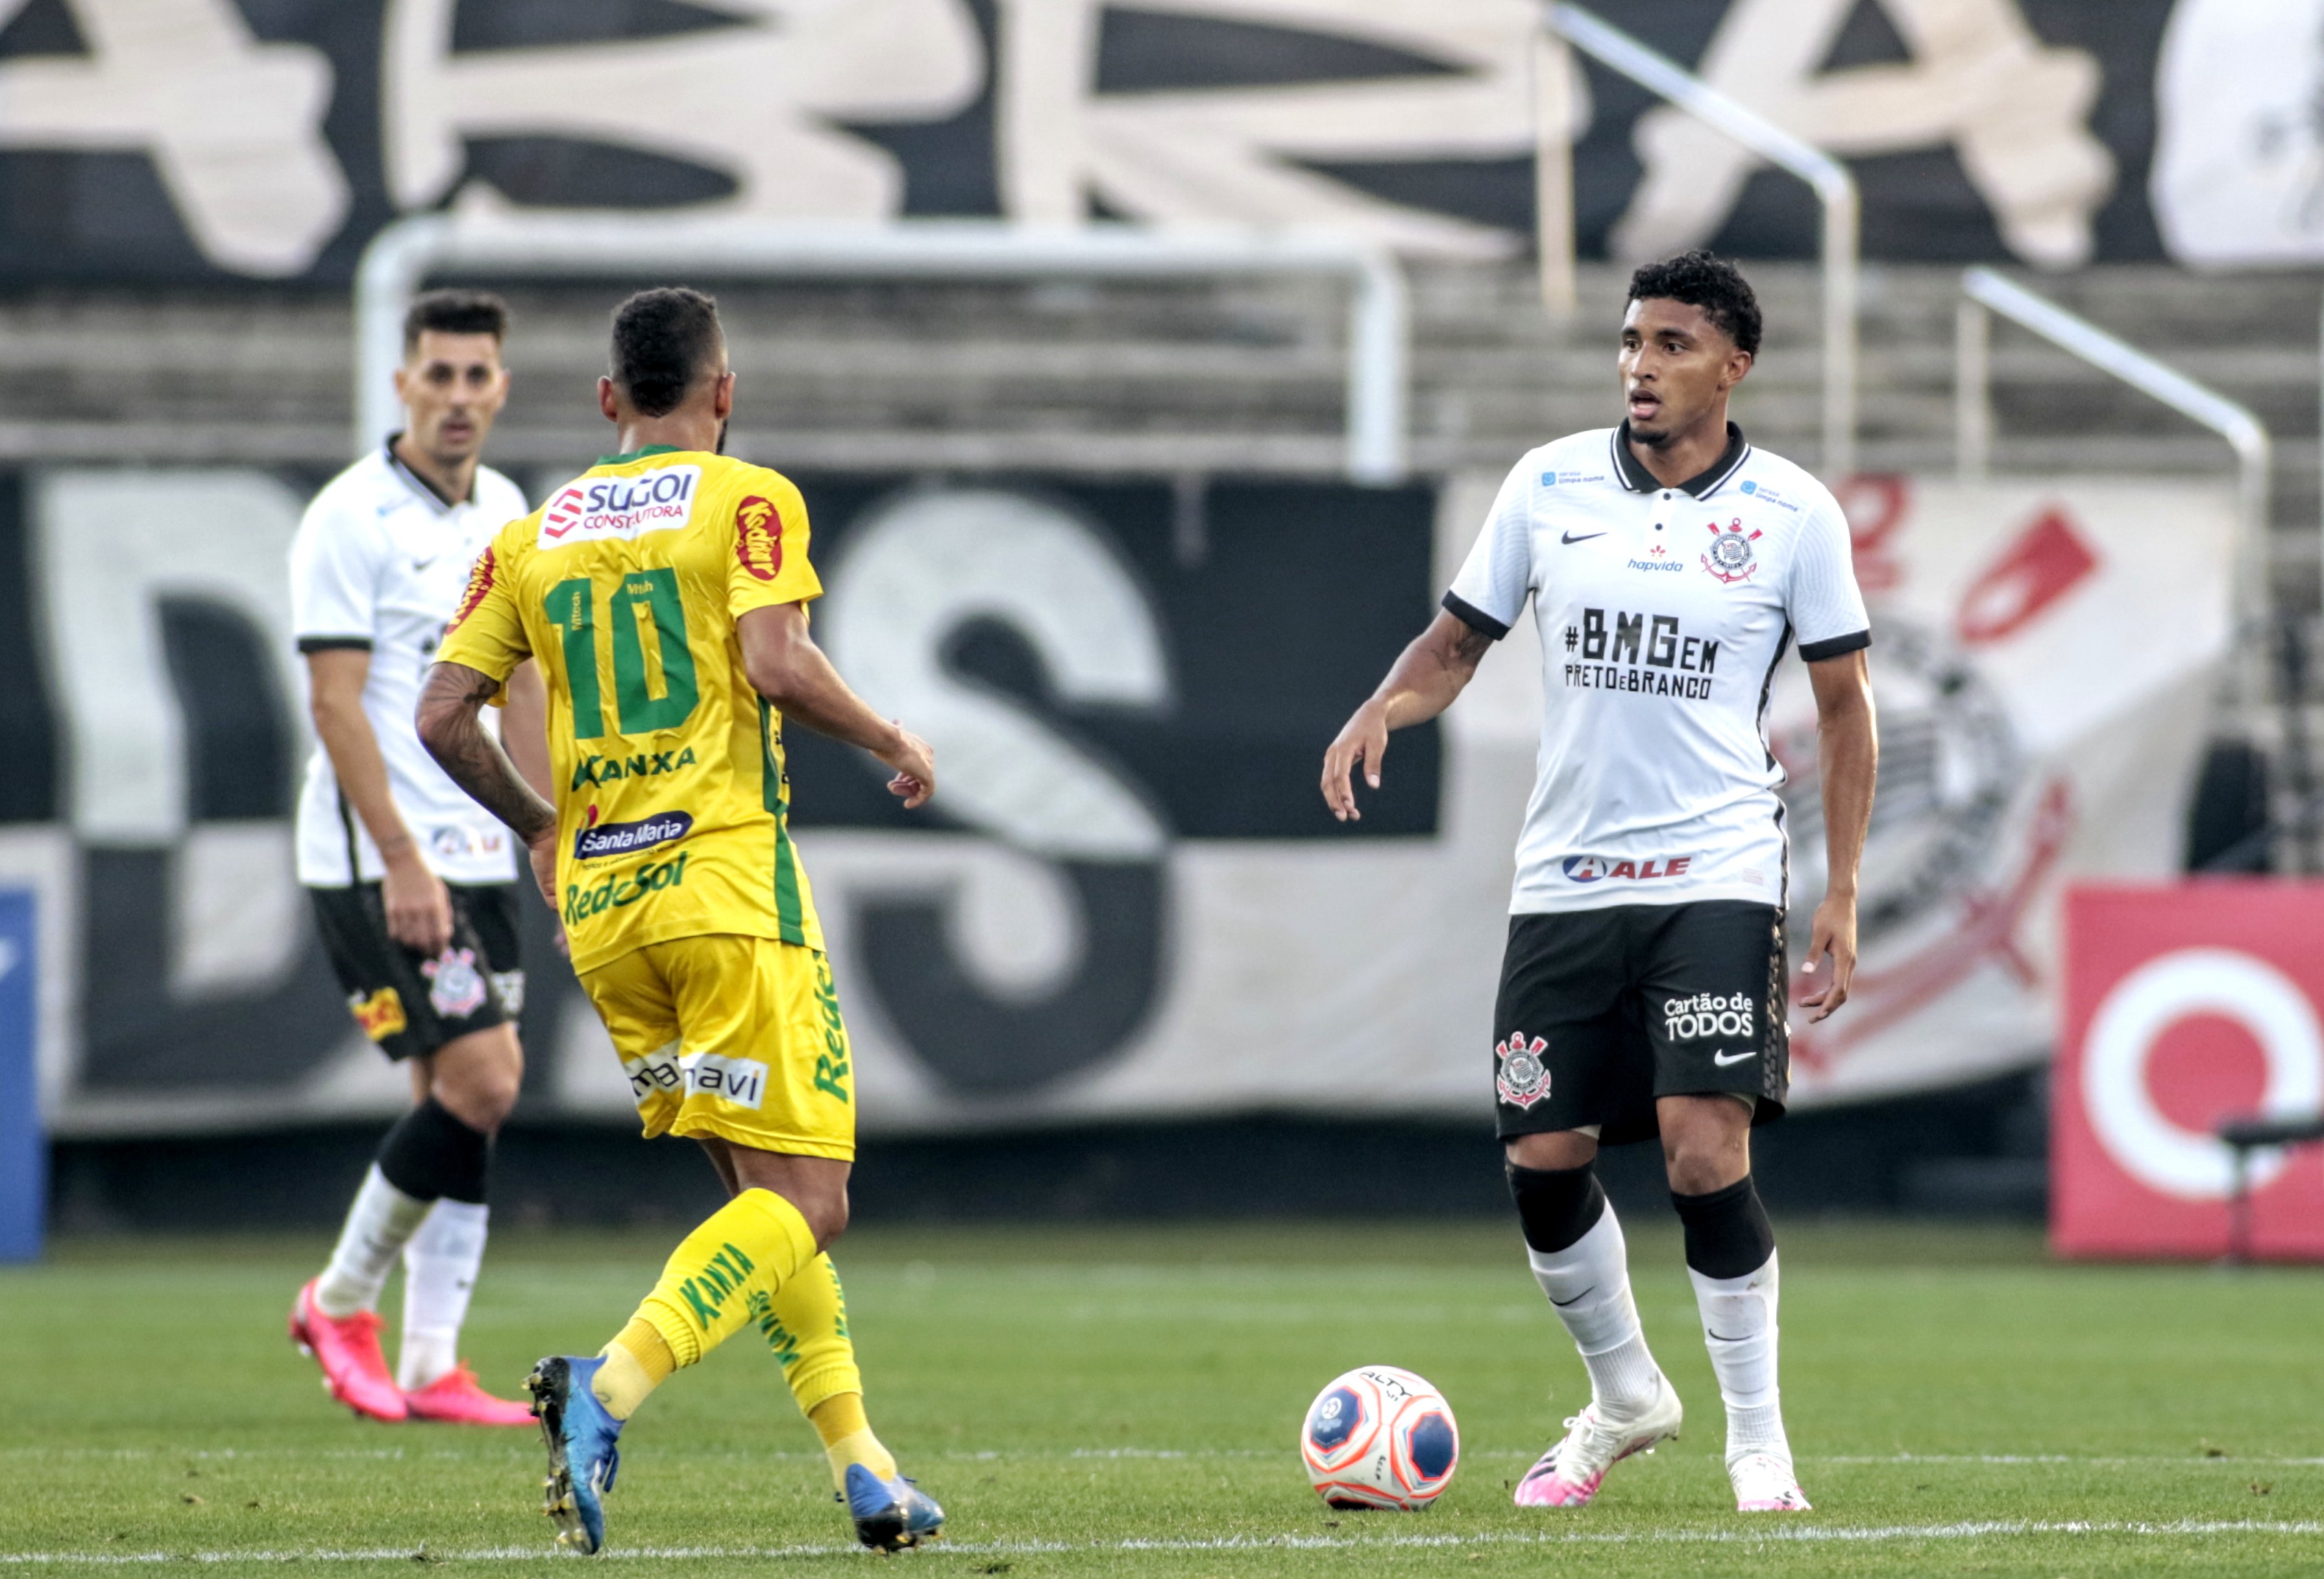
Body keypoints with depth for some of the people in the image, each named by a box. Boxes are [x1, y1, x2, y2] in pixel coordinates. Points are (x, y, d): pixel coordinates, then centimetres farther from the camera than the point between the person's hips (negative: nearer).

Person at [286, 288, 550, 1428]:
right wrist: (401, 858, -21)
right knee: (478, 1080, -15)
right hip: (374, 861, -8)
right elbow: (336, 702, -15)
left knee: (461, 1098, 4)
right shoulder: (351, 519, -11)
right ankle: (341, 1302, 1)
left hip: (473, 854, 8)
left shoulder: (504, 513, 12)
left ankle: (431, 1366, 6)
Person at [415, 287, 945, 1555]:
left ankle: (861, 1464, 11)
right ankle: (611, 1387, -29)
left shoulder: (532, 537, 12)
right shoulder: (746, 501, -1)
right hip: (727, 883, -6)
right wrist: (895, 745, 0)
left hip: (597, 900, 6)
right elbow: (777, 666, -16)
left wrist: (538, 827, 23)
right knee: (806, 1203, -7)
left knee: (761, 1190, 16)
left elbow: (442, 715, 7)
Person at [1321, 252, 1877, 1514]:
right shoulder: (1549, 485, 6)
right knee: (1543, 1159, 1)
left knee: (1705, 1151, -16)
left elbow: (1844, 707, 6)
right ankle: (1624, 1397, 26)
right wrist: (1383, 708, -11)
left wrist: (1842, 897, 0)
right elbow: (1455, 644, 12)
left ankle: (1758, 1440, -2)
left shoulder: (1793, 512, 0)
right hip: (1564, 878, 3)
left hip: (1714, 876, -3)